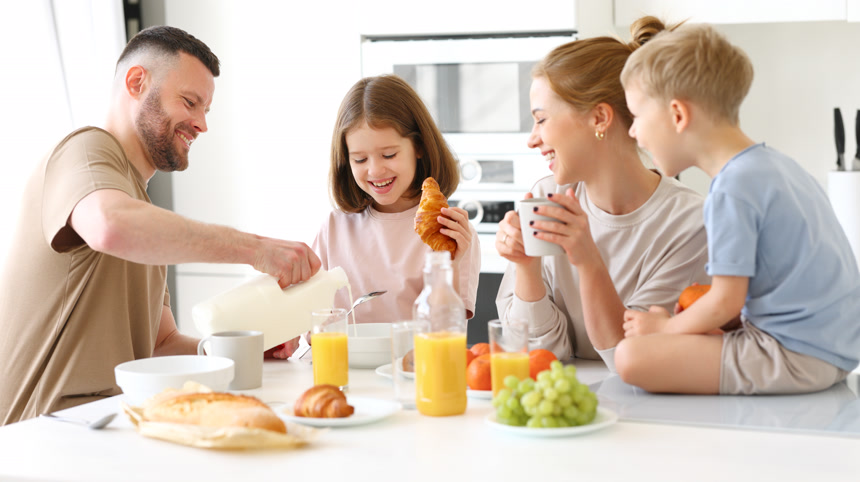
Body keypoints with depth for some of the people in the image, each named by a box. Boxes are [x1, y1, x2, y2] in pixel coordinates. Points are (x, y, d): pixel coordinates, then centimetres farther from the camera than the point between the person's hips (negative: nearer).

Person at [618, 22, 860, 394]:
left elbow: (726, 302, -17)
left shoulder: (733, 190, -18)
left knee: (632, 357, -22)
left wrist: (664, 327, 0)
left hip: (796, 358, -10)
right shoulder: (775, 164, 14)